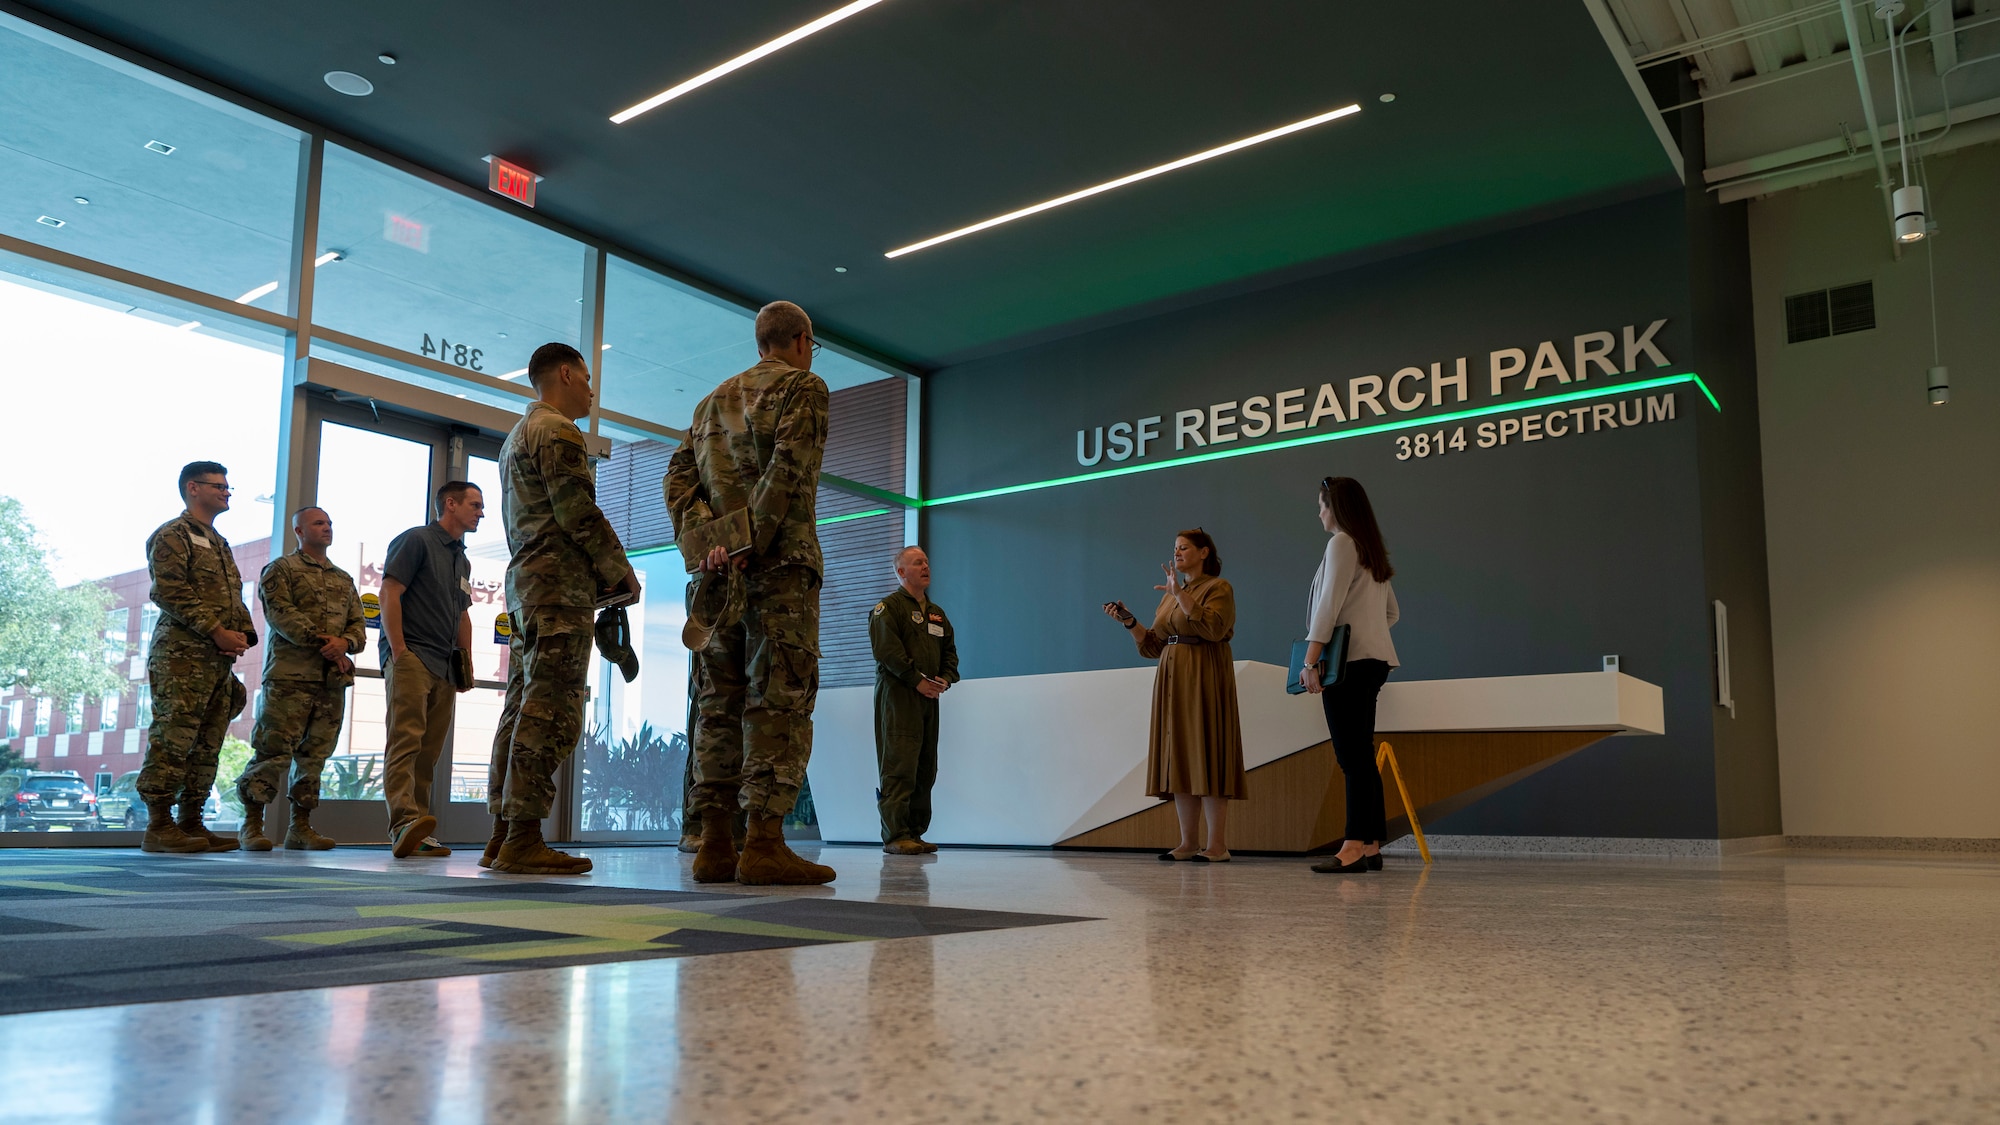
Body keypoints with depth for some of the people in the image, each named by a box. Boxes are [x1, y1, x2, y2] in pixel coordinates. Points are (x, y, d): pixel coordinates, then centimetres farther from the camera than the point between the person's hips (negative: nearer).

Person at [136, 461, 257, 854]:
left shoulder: (220, 544, 25)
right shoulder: (172, 535, -1)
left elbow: (235, 597, 24)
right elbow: (169, 592, -13)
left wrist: (243, 634, 3)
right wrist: (216, 631, -17)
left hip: (220, 659, 8)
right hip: (183, 654, -8)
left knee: (208, 745, 7)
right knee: (173, 739, -10)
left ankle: (191, 823, 11)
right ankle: (158, 827, -8)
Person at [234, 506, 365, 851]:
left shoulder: (344, 580, 23)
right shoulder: (281, 569, 6)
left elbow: (358, 625, 15)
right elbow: (280, 614, -9)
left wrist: (344, 643, -8)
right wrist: (320, 641, -17)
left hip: (333, 679, 5)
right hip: (290, 674, -5)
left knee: (314, 754, 6)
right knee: (274, 749, -8)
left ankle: (301, 827, 11)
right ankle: (251, 825, 0)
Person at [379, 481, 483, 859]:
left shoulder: (462, 561, 24)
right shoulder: (416, 540, -1)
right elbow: (389, 593, -9)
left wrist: (467, 665, 18)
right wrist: (398, 651, -16)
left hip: (445, 667, 8)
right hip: (411, 655, -8)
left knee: (429, 751, 4)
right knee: (406, 738, -19)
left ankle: (417, 836, 5)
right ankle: (404, 822, -30)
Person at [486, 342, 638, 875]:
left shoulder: (516, 436, 27)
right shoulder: (557, 431, -6)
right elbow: (579, 512, -15)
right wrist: (621, 572, -5)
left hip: (525, 581, 10)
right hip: (561, 581, -10)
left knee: (523, 706, 7)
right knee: (550, 710, -13)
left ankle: (502, 835, 7)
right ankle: (523, 837, -16)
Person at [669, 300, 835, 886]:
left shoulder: (713, 400, 24)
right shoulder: (804, 386, 3)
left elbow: (678, 481, 13)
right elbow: (789, 469, -14)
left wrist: (705, 544, 1)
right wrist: (753, 545, -17)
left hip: (720, 568, 7)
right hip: (781, 563, -6)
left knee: (721, 702, 6)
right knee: (779, 699, -8)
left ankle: (714, 843, 5)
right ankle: (764, 843, -13)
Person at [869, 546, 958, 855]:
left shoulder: (937, 613, 23)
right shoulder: (888, 607, 0)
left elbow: (950, 651, 22)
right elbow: (886, 649, -13)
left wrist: (945, 679, 1)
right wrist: (917, 680, -16)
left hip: (929, 696, 8)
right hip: (897, 694, -8)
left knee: (926, 768, 7)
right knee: (899, 765, -12)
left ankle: (915, 833, 12)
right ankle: (895, 836, -12)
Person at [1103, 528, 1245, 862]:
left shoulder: (1218, 588, -1)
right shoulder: (1170, 594, 19)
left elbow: (1213, 628, -19)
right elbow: (1154, 645, 15)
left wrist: (1181, 595, -20)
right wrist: (1128, 621, 2)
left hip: (1204, 680, -7)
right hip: (1172, 681, 7)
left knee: (1207, 756, -9)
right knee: (1180, 759, 5)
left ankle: (1217, 844, -8)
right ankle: (1188, 841, 8)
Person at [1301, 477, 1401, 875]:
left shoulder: (1342, 542, -6)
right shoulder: (1372, 550, 21)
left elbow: (1328, 604, -14)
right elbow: (1392, 612, 27)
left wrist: (1310, 661, -17)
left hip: (1348, 661, -9)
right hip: (1373, 659, 9)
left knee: (1352, 754, -13)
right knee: (1360, 755, 9)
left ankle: (1356, 846, -16)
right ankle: (1371, 845, 8)